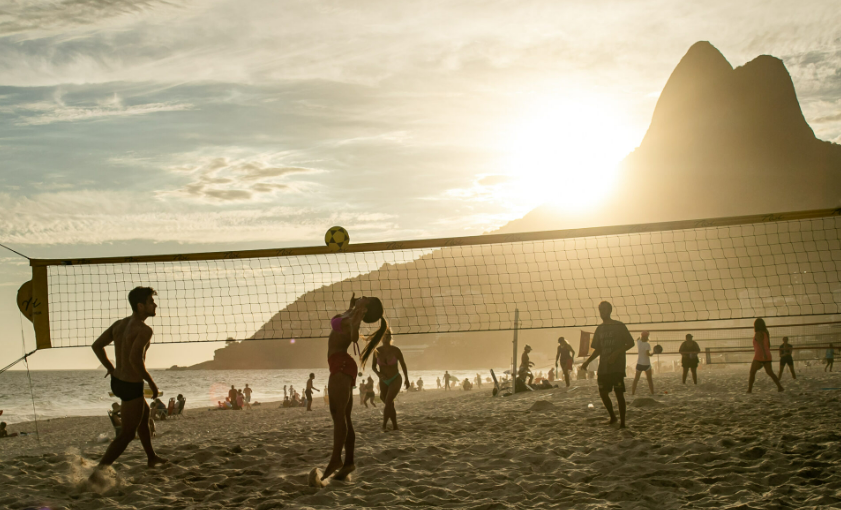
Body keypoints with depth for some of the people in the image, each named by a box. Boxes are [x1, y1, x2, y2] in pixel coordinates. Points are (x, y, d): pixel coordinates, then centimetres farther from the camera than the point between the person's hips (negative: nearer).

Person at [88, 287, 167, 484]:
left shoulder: (119, 324, 5)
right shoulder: (144, 330, -20)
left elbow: (96, 345, 10)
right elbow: (135, 359, -31)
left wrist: (110, 367, 21)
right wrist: (151, 382, -20)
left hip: (116, 381, 9)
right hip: (132, 386, -9)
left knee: (144, 414, 29)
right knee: (127, 434, -1)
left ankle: (151, 457, 44)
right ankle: (98, 471, -8)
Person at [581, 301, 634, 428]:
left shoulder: (619, 326, -2)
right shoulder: (600, 329, 13)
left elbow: (630, 343, -2)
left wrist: (616, 353, -16)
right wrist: (588, 361, 2)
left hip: (617, 366, -5)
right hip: (603, 367, 5)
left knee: (619, 393, -7)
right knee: (603, 393, 3)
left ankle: (622, 422, -1)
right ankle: (612, 417, 24)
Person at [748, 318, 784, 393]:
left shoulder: (758, 334, -10)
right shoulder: (766, 333, 15)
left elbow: (761, 344, -24)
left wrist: (764, 354, -35)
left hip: (759, 356, -7)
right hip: (767, 357, 7)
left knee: (752, 372, 2)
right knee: (770, 372, 7)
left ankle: (749, 389, -3)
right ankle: (780, 387, -6)